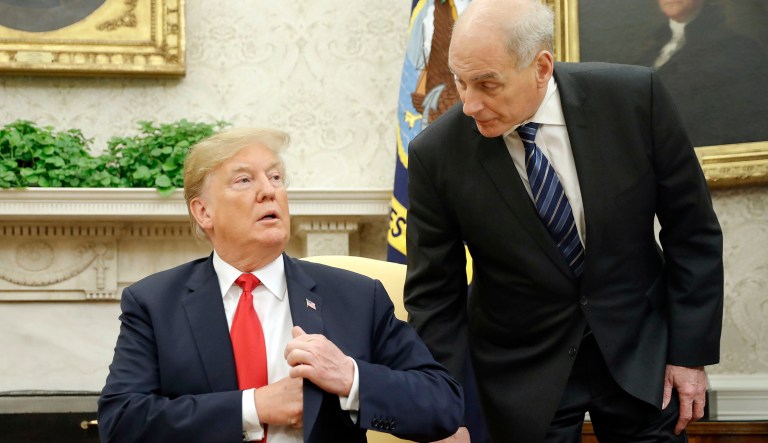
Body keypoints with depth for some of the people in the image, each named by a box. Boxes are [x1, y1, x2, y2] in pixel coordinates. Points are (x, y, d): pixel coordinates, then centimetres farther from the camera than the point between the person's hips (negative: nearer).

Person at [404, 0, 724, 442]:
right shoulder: (437, 154, -16)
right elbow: (434, 293, -8)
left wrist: (692, 352, -4)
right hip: (524, 372, -1)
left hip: (639, 349, 1)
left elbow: (693, 231, -6)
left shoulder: (635, 97, -16)